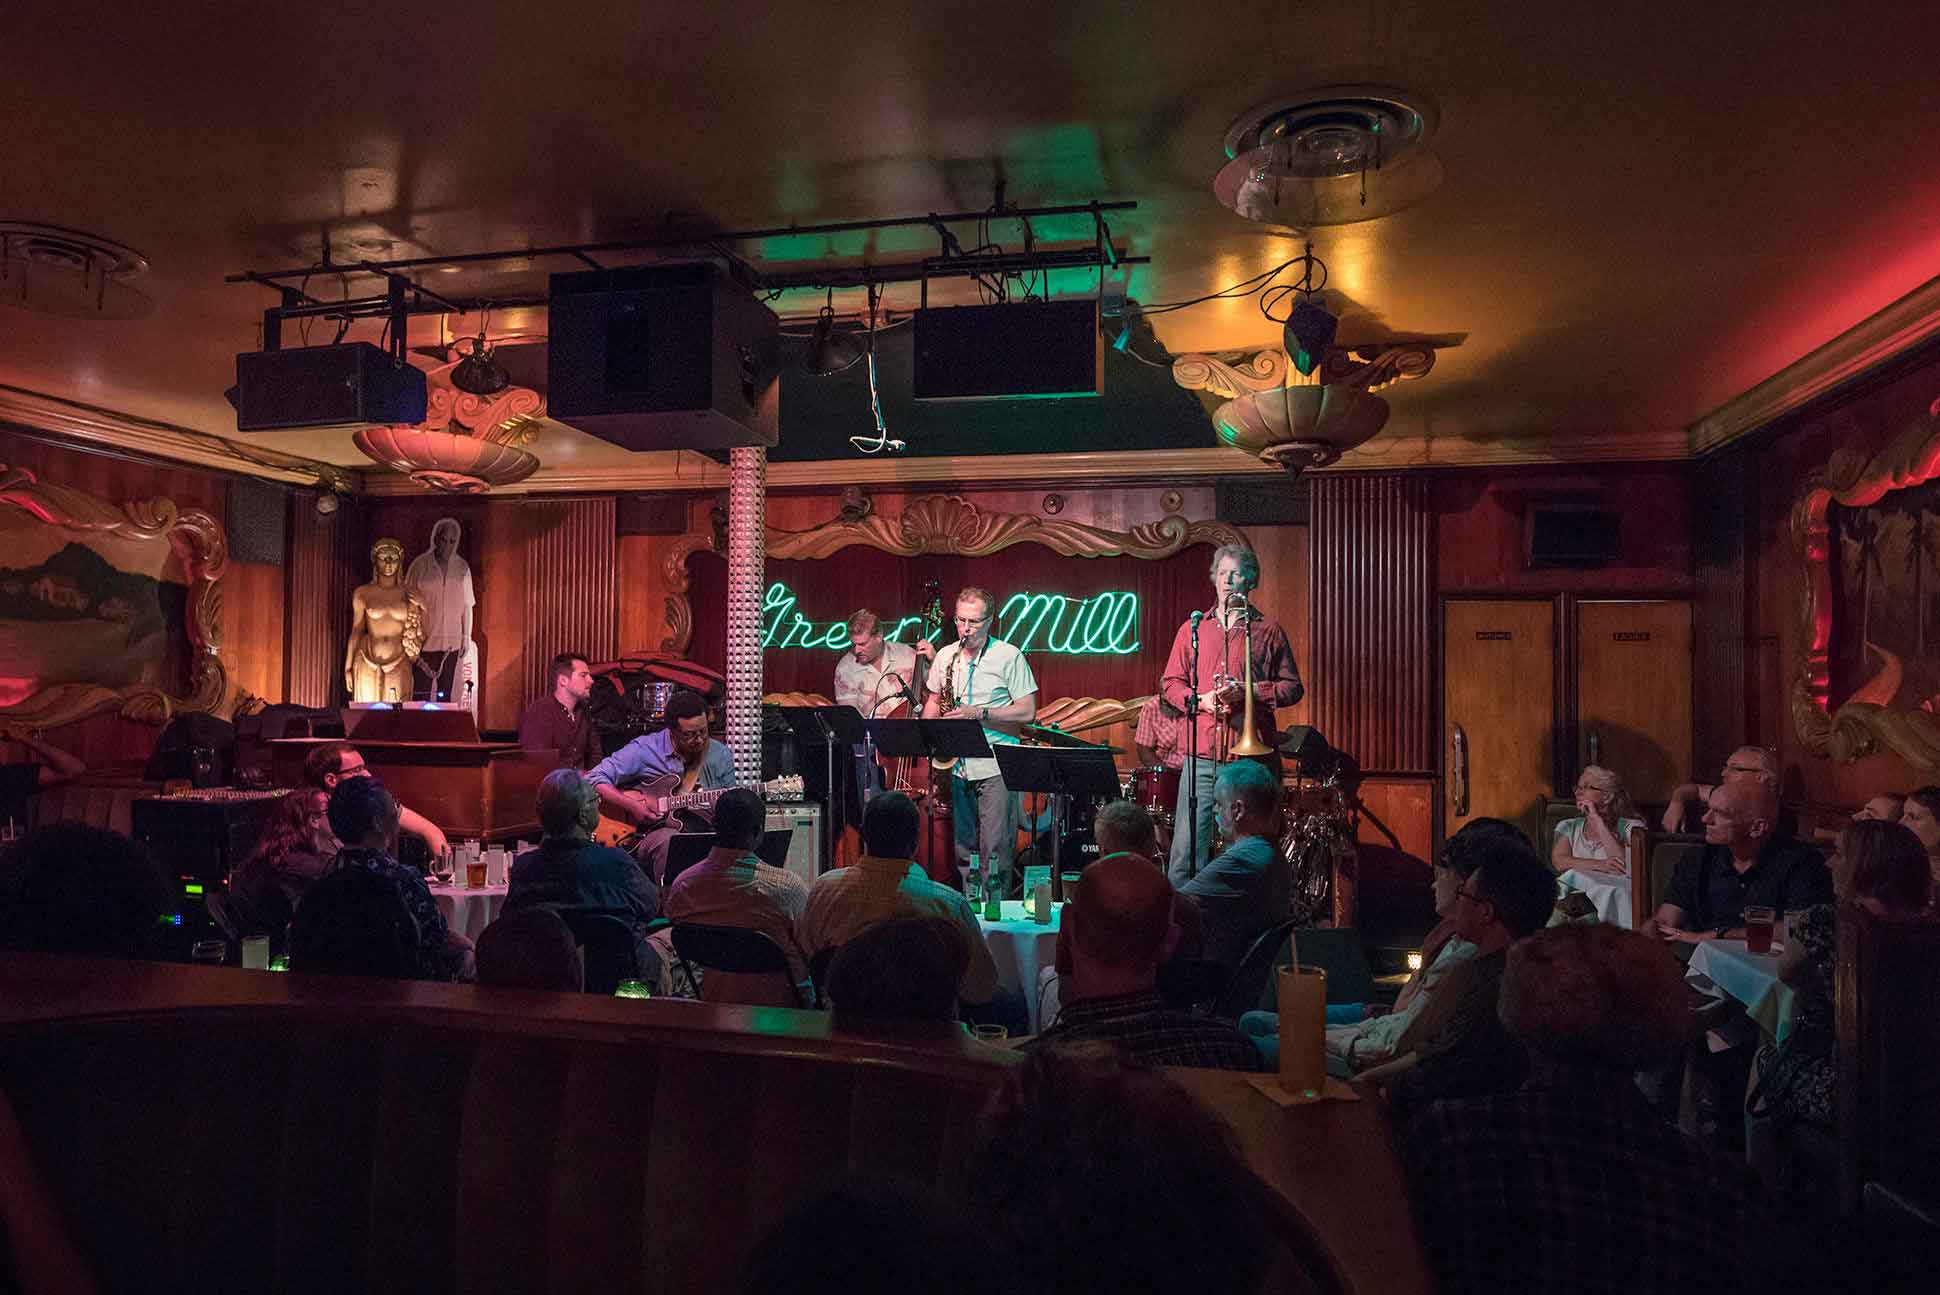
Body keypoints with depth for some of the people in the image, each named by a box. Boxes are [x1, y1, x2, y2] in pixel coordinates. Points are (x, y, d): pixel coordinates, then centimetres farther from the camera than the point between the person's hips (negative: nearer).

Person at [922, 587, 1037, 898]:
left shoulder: (1009, 656, -4)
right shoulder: (945, 656, 11)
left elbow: (1027, 712, -7)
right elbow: (934, 700, 23)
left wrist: (979, 713, -16)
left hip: (995, 769, -4)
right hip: (955, 767, 4)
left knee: (995, 849, -5)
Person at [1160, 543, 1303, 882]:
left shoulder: (1268, 632, 9)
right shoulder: (1192, 628, 14)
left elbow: (1293, 687, 6)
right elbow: (1170, 683, 14)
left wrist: (1248, 690, -10)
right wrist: (1199, 699, -6)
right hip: (1202, 756, 1)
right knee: (1186, 849, -3)